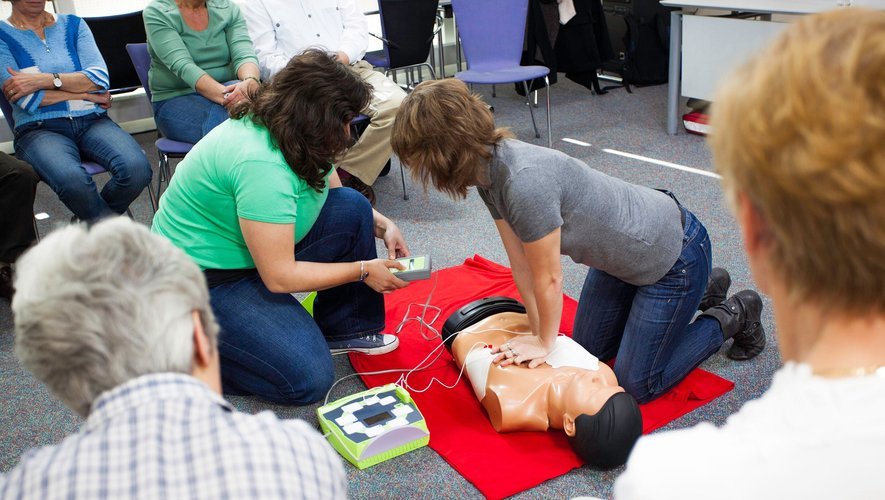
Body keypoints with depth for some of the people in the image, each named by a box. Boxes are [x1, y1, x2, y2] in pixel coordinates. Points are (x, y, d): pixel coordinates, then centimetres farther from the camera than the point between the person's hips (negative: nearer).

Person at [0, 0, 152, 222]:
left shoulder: (73, 24, 16)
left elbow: (100, 78, 0)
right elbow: (27, 100, -7)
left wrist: (44, 80, -11)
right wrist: (86, 93, -2)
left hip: (92, 121, 3)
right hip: (39, 129, -3)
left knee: (137, 168, -29)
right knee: (73, 180, -37)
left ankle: (89, 221, 1)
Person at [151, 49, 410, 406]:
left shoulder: (298, 137, -4)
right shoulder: (262, 164, -32)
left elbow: (336, 193, 15)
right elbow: (279, 277, -27)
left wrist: (382, 225, -2)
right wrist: (363, 269, -18)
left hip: (250, 253, 9)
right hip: (203, 280, -9)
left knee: (352, 209, -3)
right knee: (308, 378, -18)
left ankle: (344, 329, 11)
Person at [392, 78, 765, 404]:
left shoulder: (524, 182, -38)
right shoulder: (490, 172, -10)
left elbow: (549, 277, -25)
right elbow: (521, 265, -3)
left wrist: (545, 342, -9)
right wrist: (539, 333, 0)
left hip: (674, 253, -8)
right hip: (622, 253, 8)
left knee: (638, 385, 1)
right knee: (588, 352, 21)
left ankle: (733, 316, 19)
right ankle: (700, 292, 33)